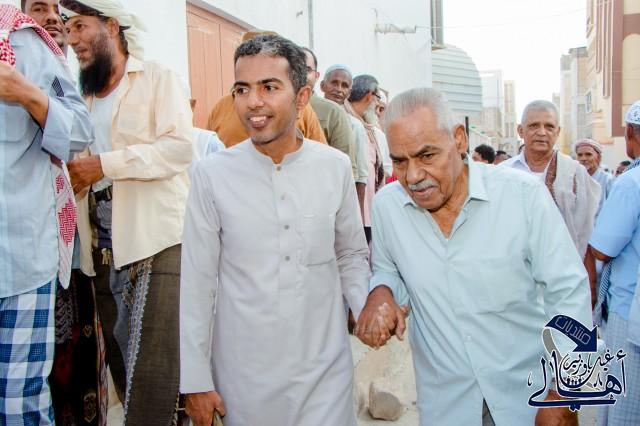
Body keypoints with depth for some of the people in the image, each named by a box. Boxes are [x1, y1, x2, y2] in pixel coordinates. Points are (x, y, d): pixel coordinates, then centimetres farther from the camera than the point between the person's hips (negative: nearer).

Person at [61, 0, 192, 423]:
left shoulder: (157, 78, 1)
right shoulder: (84, 96, 20)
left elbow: (179, 146, -13)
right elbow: (77, 164, 24)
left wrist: (106, 163, -16)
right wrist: (73, 175, 1)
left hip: (156, 244, -6)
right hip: (102, 250, 7)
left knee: (151, 376, -8)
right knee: (121, 365, 13)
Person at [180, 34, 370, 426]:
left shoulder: (336, 167, -5)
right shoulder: (212, 175, -10)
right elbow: (198, 283, -5)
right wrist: (195, 379, -3)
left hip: (325, 369, 1)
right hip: (244, 375, 0)